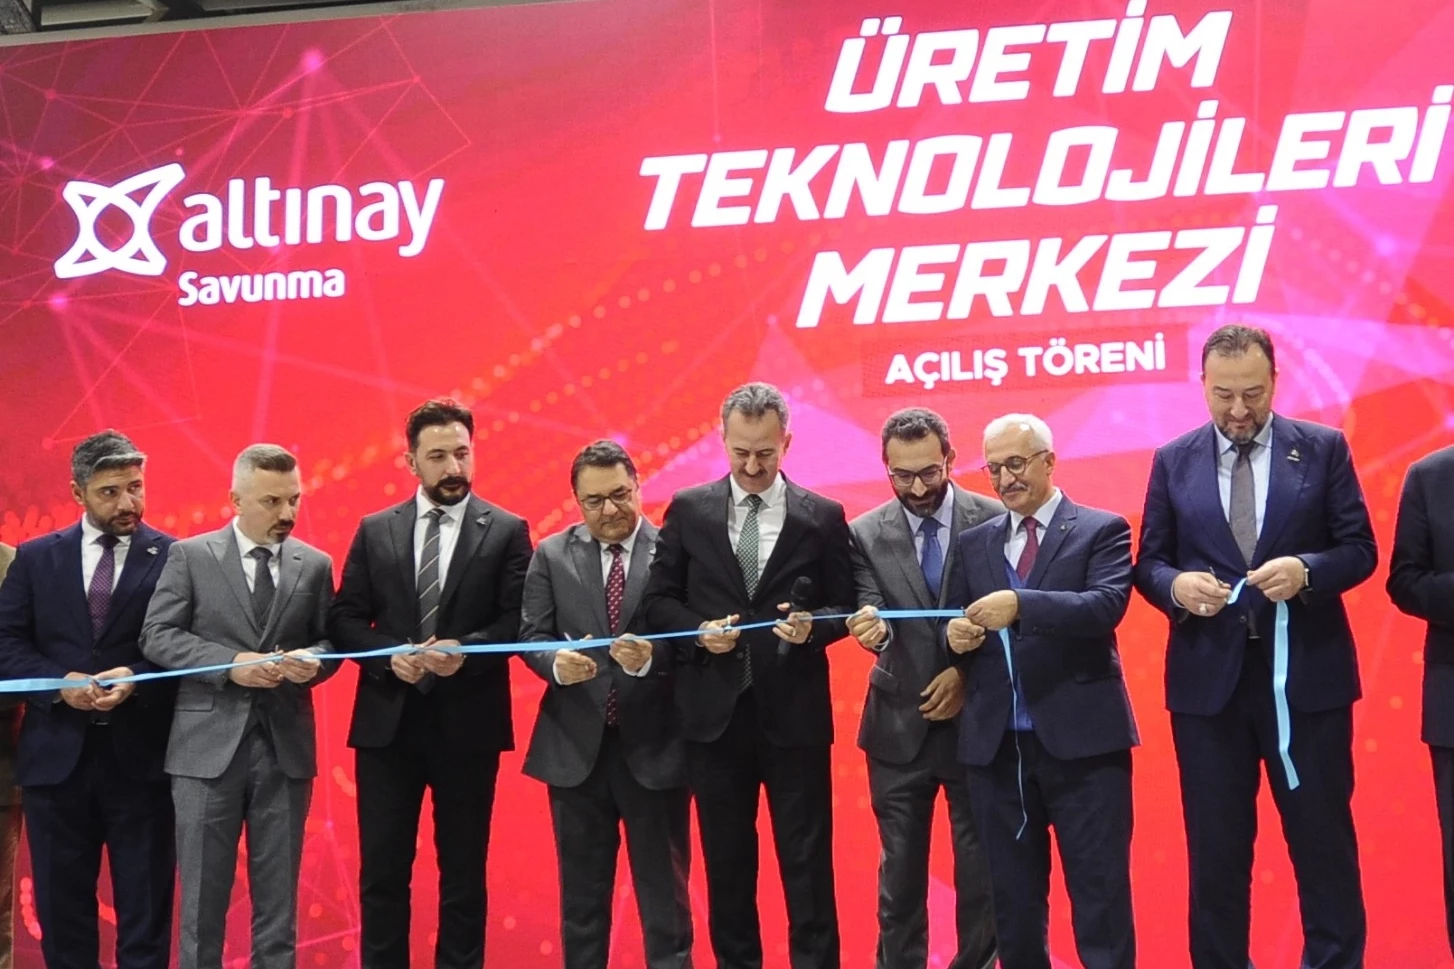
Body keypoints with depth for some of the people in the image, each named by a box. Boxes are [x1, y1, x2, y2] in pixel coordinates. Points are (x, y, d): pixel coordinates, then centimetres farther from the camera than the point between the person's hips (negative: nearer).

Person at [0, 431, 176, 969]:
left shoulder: (175, 558, 0)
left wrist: (137, 680, -19)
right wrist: (60, 683, -13)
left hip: (140, 754, -2)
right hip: (57, 753, 2)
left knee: (144, 906, 4)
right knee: (61, 904, 10)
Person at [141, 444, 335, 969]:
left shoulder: (315, 565, 7)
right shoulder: (190, 556, 0)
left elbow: (330, 641, 12)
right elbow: (157, 636, -5)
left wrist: (313, 661, -12)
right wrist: (230, 664, -17)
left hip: (285, 747, 2)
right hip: (209, 745, -2)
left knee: (277, 892, 9)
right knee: (203, 890, 5)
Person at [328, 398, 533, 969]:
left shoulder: (506, 531, 1)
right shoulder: (375, 531, 8)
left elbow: (518, 622, -5)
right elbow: (344, 620, 5)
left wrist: (465, 649, -22)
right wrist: (389, 656, -12)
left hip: (468, 723, -2)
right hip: (387, 720, 2)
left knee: (463, 870, 7)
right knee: (381, 869, 5)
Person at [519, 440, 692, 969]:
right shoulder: (551, 554, 6)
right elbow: (531, 635, 1)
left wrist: (651, 658, -29)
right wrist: (557, 663, -20)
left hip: (653, 746, -2)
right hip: (577, 746, 3)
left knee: (663, 889, 6)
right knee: (582, 889, 13)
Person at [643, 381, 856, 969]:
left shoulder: (823, 516, 2)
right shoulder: (688, 510, 4)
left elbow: (842, 608, 6)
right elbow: (659, 600, 7)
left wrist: (813, 627, -16)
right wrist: (698, 630, -12)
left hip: (794, 713, -1)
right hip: (716, 711, 1)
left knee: (807, 862, 2)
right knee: (726, 861, 10)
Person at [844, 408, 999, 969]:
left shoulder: (994, 521, -4)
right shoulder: (867, 534, 1)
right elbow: (872, 618, -8)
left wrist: (969, 672, -14)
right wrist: (872, 628, -31)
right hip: (901, 724, 1)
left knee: (980, 865, 7)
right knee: (901, 870, 9)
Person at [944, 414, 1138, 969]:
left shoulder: (1101, 530, 1)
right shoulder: (974, 543, 15)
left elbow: (1107, 605, -16)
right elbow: (956, 625, 14)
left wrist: (1020, 605, -28)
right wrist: (957, 636, -11)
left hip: (1081, 740, -4)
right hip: (997, 745, 5)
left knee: (1099, 892, -2)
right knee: (1013, 896, 11)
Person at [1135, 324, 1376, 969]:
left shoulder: (1323, 449, 2)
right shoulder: (1173, 461, 6)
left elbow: (1359, 548, 1)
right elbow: (1148, 563, 7)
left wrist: (1306, 570, -19)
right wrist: (1177, 584, -15)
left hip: (1307, 674, -1)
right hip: (1207, 677, 1)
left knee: (1324, 840, 5)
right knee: (1215, 848, 8)